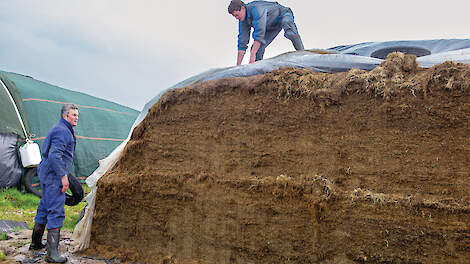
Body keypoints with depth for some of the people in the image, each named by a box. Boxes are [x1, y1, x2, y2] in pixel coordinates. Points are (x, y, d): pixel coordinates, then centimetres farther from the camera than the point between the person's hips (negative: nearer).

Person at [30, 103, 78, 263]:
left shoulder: (58, 129, 20)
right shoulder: (62, 131, -15)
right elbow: (54, 155, -25)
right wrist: (63, 176, -25)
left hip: (46, 173, 11)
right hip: (54, 174, -11)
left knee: (45, 207, 20)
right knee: (56, 211, -13)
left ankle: (36, 243, 34)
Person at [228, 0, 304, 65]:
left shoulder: (256, 8, -36)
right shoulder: (243, 20, -11)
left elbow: (260, 32, -44)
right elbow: (242, 42, -10)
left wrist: (252, 54, -47)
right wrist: (238, 65, -14)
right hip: (272, 25, 7)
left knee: (290, 33, -40)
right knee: (256, 47, -6)